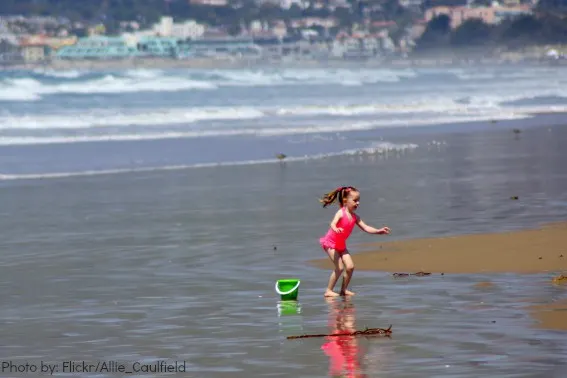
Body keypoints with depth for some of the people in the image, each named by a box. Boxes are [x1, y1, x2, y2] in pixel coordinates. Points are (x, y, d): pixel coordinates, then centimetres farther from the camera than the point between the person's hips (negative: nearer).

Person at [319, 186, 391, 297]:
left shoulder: (355, 217, 0)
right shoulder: (341, 213, -21)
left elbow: (365, 227, 1)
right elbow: (333, 223, -37)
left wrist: (378, 231, -11)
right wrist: (336, 229, -61)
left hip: (341, 245, 7)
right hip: (330, 242, -7)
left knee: (350, 266, -2)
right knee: (339, 267, -16)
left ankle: (344, 289, 12)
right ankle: (329, 290, -8)